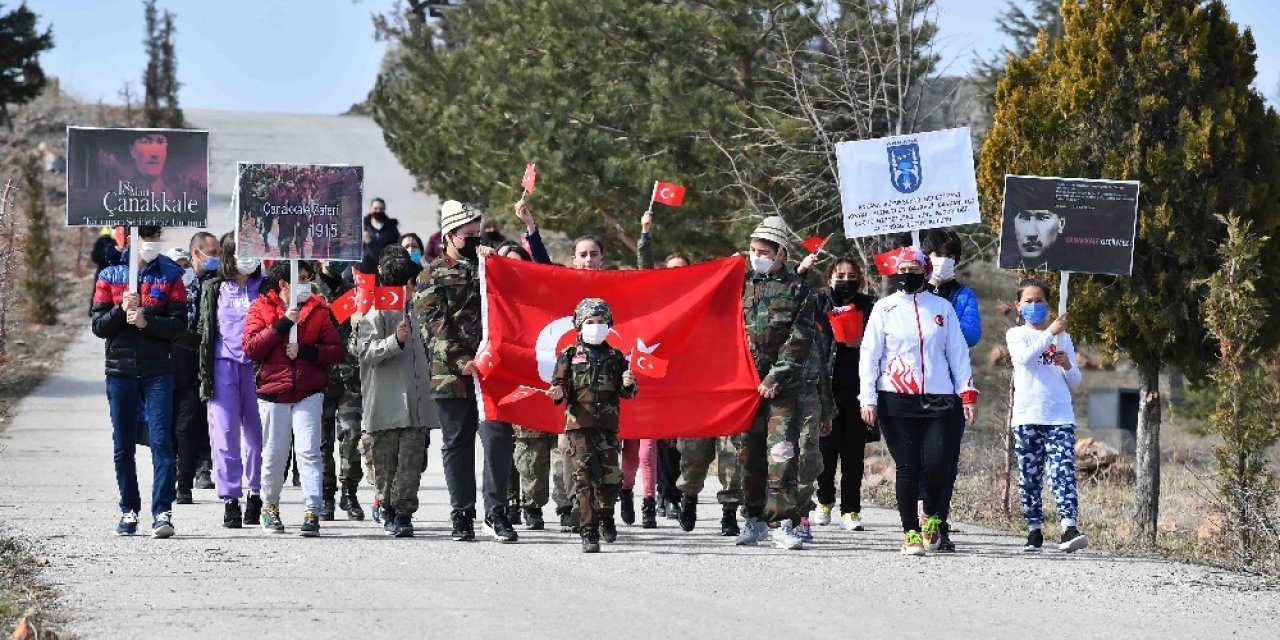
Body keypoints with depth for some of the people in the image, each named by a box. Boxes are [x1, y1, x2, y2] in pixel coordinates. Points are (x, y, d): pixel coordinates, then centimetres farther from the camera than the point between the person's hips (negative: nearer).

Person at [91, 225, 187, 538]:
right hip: (120, 371, 2)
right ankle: (129, 511, 15)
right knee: (123, 445, 6)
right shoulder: (110, 276, 8)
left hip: (158, 372, -2)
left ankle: (163, 512, -14)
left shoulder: (170, 276, 5)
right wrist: (122, 310, -14)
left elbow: (179, 325, -3)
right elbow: (98, 327, 4)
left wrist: (146, 321, -18)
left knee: (161, 440, -11)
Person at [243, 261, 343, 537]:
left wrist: (305, 351, -13)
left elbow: (335, 351, 1)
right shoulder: (261, 307, 3)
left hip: (308, 393, 0)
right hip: (273, 392, 0)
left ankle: (313, 512, -13)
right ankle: (270, 507, 27)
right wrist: (282, 324, -16)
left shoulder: (318, 309, 7)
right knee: (274, 455, 7)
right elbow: (250, 348, -9)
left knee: (309, 451, -12)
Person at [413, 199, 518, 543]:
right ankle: (462, 517, 10)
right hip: (452, 374, -2)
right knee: (457, 446, 4)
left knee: (499, 438, -9)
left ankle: (496, 513, -3)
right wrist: (462, 362, -15)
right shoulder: (433, 277, 4)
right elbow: (435, 327, -5)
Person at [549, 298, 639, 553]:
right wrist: (558, 392, -15)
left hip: (608, 426, 2)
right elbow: (558, 385, 7)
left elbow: (627, 393, 17)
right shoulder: (569, 356, 7)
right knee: (585, 479, -8)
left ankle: (605, 517, 31)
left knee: (611, 477, 1)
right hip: (579, 425, -2)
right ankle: (589, 534, -7)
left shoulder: (615, 357, 13)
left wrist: (628, 385, -6)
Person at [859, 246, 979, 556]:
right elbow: (869, 354, 5)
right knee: (907, 467, -3)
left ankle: (931, 516, 16)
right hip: (896, 400, -1)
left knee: (936, 463, -11)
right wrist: (868, 398, -3)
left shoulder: (942, 307, 12)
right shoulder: (885, 308, 8)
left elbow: (958, 352, 13)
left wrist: (967, 393, 6)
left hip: (938, 399, 1)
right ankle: (910, 533, 5)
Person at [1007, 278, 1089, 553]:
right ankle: (1034, 531, 11)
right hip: (1027, 417, 0)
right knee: (1029, 477, 3)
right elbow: (1024, 358, -16)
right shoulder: (1016, 335, 8)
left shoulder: (1062, 337, 16)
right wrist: (1049, 333, -23)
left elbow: (1075, 382, 15)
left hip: (1060, 417, 1)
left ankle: (1069, 529, -24)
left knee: (1064, 472, -14)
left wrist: (1067, 366, -6)